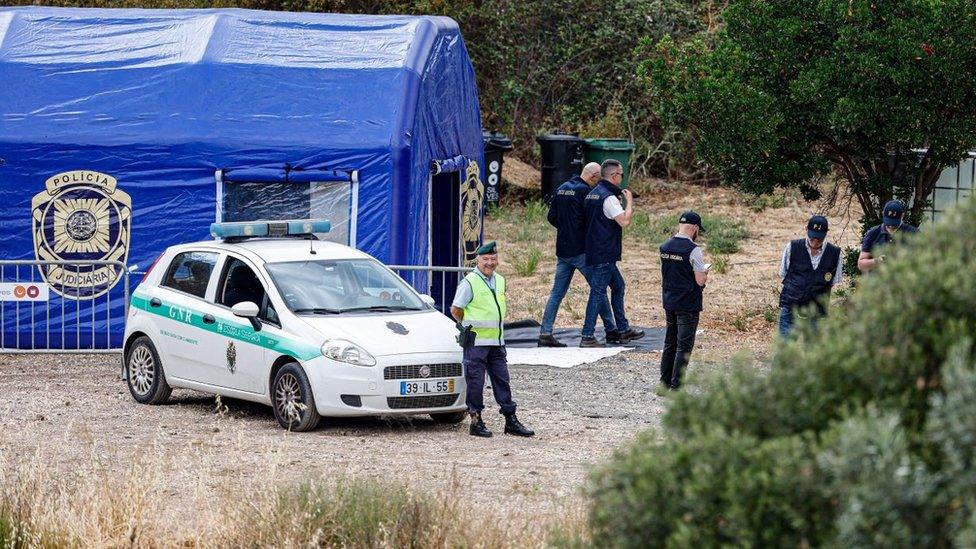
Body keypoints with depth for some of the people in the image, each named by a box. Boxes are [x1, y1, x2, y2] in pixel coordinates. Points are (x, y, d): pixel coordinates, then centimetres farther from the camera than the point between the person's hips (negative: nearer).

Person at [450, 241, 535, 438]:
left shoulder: (500, 281, 11)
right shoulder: (469, 282, -10)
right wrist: (469, 326, 3)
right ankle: (476, 422, 6)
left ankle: (511, 421, 11)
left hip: (497, 341, 6)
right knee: (475, 382, -1)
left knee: (502, 381, 8)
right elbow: (455, 310, -8)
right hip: (476, 342, -6)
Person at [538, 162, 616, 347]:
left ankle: (545, 333, -1)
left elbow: (552, 217, 15)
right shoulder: (584, 191, -13)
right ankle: (611, 331, 9)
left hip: (562, 250, 7)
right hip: (581, 249, -7)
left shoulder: (561, 189, 11)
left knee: (557, 293, 6)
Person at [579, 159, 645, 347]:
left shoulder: (593, 194, 14)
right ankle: (588, 337, -7)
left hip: (595, 252, 10)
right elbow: (624, 220, -24)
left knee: (618, 286, 19)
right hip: (604, 254, -10)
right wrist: (629, 202, -9)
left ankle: (623, 330, 25)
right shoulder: (608, 197, -17)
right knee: (598, 291, -7)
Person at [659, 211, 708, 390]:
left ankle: (665, 382, 20)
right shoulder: (693, 250, -17)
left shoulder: (664, 247, 4)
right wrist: (705, 272, 5)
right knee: (684, 346, -1)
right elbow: (700, 281, -17)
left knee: (669, 343, 17)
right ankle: (676, 386, -3)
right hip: (688, 305, -7)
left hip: (668, 301, 7)